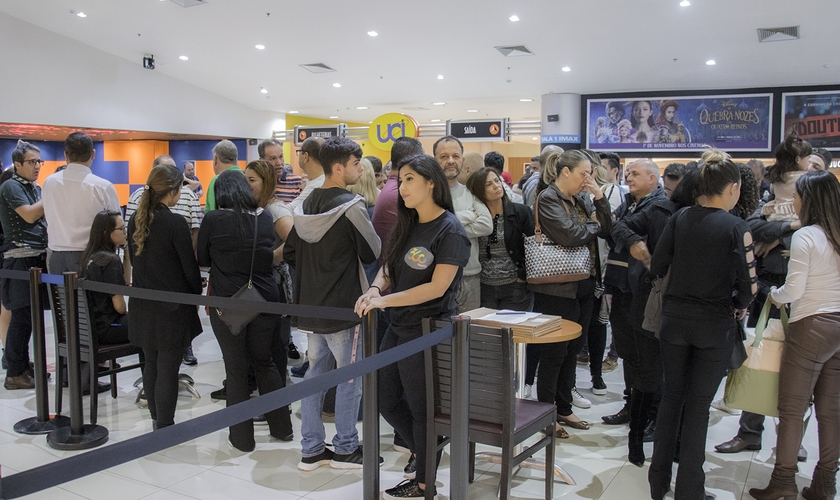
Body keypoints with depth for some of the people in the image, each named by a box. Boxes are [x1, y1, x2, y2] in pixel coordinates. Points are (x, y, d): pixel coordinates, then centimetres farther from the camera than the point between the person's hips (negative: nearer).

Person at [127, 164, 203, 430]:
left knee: (151, 365, 18)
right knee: (168, 370, 1)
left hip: (142, 305, 7)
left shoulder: (135, 220, 3)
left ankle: (156, 419, 31)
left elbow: (134, 258, 12)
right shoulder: (175, 223, -17)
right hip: (172, 307, -7)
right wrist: (197, 294, 5)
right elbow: (189, 266, -11)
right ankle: (165, 428, 9)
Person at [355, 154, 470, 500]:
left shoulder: (450, 230, -15)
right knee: (387, 401, 16)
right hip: (399, 328, 8)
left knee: (421, 407, 7)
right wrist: (375, 289, -12)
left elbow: (437, 287, -20)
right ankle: (422, 451, 38)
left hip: (428, 332, -8)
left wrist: (384, 301, -22)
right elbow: (388, 266, 10)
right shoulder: (408, 225, 10)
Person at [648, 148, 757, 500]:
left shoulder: (679, 218, -2)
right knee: (699, 404, 7)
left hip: (675, 317, 3)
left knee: (672, 396, 16)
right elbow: (748, 285, -13)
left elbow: (656, 266, -1)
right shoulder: (736, 228, -12)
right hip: (715, 324, -3)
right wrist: (738, 308, 6)